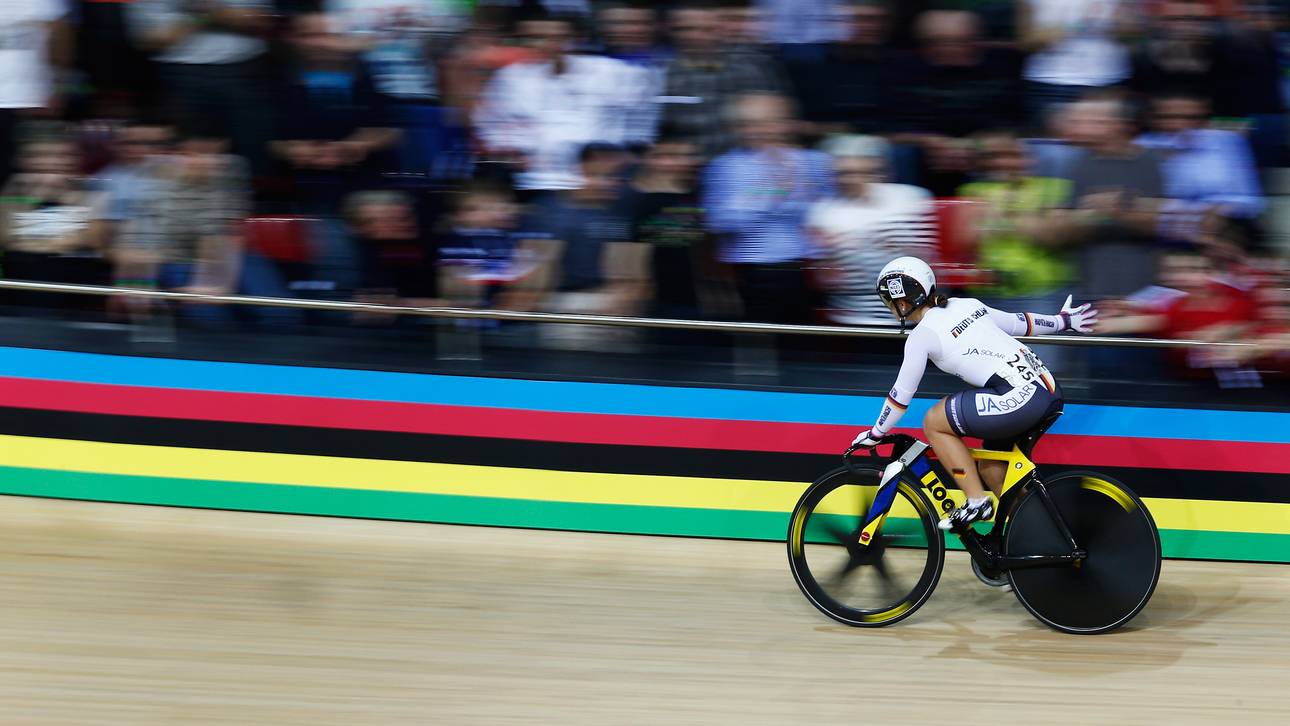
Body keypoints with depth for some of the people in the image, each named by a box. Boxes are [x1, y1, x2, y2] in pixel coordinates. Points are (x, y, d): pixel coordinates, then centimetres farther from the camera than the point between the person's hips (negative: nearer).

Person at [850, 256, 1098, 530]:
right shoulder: (966, 304, 17)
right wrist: (1062, 321, 41)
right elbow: (1018, 323, 26)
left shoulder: (922, 334, -3)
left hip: (1019, 399, -9)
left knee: (934, 423, 5)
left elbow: (902, 394, 3)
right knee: (991, 468, 23)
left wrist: (875, 435, 16)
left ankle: (976, 502, 3)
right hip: (1050, 390, 9)